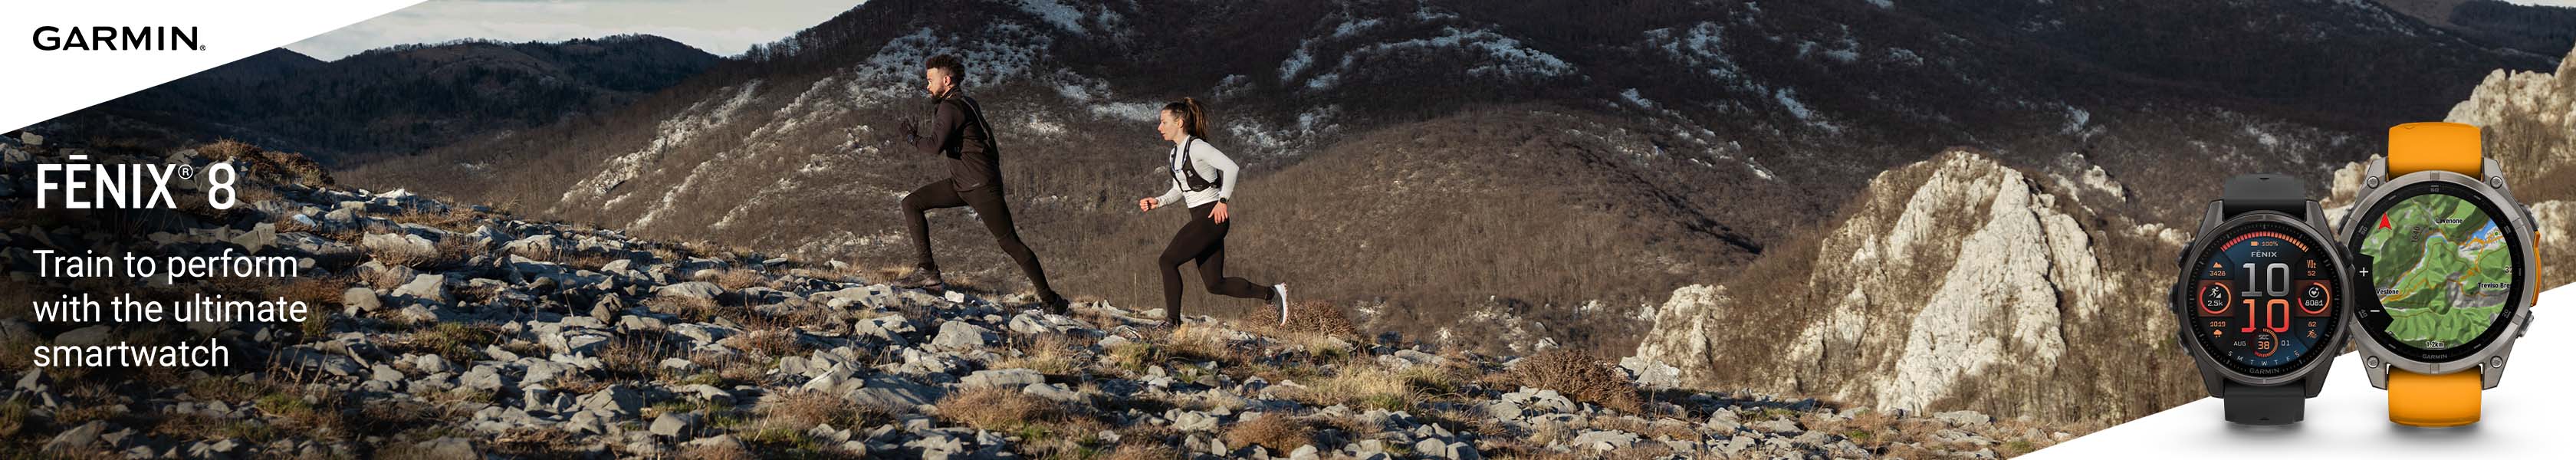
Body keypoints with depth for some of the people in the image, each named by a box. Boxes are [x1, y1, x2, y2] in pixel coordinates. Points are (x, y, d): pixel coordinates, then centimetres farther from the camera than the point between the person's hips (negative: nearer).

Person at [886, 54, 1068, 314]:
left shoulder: (951, 108, -15)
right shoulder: (965, 103, 15)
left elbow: (935, 146, -27)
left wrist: (913, 139, -10)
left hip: (981, 186, -10)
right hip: (961, 184, 10)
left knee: (1009, 243, -7)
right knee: (911, 203, 3)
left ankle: (1049, 299, 0)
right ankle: (928, 272, -2)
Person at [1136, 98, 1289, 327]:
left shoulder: (1197, 147, -13)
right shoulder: (1176, 153, 15)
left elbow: (1231, 168, -21)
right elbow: (1180, 191, 22)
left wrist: (1223, 201, -25)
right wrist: (1157, 202, 6)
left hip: (1213, 217, -9)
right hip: (1200, 219, 9)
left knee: (1167, 261, -13)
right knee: (1215, 284, 6)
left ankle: (1172, 320, -6)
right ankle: (1273, 294, 15)